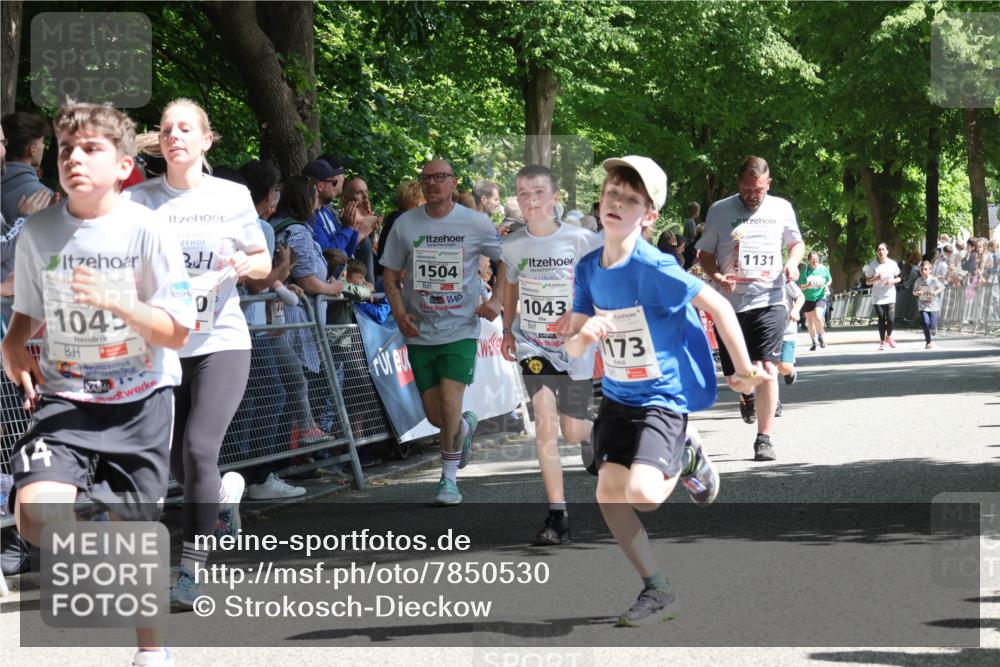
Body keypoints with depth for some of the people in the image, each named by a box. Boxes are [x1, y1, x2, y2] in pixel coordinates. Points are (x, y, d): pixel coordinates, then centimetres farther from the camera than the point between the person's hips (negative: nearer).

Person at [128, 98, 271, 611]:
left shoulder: (232, 197, 1)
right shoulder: (140, 198, 0)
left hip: (221, 341, -2)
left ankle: (192, 570, -9)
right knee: (176, 459, 10)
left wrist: (248, 264, -12)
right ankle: (223, 496, 46)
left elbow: (263, 261, 10)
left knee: (199, 448, -17)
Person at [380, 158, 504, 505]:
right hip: (420, 333, 3)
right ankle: (466, 426, 39)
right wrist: (400, 313, -7)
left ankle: (449, 478, -2)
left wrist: (496, 300, -4)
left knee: (449, 402, -17)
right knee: (434, 415, 3)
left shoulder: (476, 223, -3)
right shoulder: (405, 224, 1)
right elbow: (390, 275, 8)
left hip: (461, 330, -3)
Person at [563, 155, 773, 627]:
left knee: (641, 495, -24)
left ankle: (684, 459, 11)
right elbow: (572, 347, 3)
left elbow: (718, 306, -15)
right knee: (609, 492, -4)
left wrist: (744, 370, -7)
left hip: (662, 397, -6)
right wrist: (583, 336, -22)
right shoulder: (588, 269, -1)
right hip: (617, 395, 7)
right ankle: (657, 592, 13)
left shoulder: (653, 268, -21)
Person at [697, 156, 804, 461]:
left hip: (769, 301, -1)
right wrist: (717, 277, -12)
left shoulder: (781, 209, 7)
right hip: (731, 302, 1)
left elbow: (796, 243, 22)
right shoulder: (720, 211, 2)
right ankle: (746, 397, 45)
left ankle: (764, 437, -9)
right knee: (736, 374, 8)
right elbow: (705, 254, 8)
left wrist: (793, 262, -1)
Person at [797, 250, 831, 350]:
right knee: (810, 322, 7)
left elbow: (829, 280, 16)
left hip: (820, 297, -1)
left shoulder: (823, 269, -2)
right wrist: (807, 286, -24)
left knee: (818, 317, -22)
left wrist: (826, 285, -5)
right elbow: (800, 287, -5)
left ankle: (820, 337, 4)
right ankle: (813, 342, 25)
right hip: (808, 299, 1)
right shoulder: (805, 271, -6)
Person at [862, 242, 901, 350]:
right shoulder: (872, 265, -4)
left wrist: (892, 281, -13)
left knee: (890, 319, -9)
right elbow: (867, 281, 1)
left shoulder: (892, 264, -1)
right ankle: (882, 341, 15)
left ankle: (888, 337, 20)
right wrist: (875, 279, -19)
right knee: (881, 319, 0)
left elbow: (898, 278, 9)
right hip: (877, 297, 0)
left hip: (890, 296, 0)